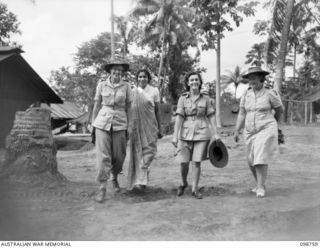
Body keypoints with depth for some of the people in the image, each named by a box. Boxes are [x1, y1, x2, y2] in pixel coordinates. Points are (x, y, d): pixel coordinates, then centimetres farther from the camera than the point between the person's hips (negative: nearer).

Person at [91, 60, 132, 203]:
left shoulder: (126, 86, 4)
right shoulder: (101, 85, 4)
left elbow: (128, 107, 8)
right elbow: (97, 105, 9)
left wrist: (129, 125, 3)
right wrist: (93, 123, 8)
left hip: (120, 123, 1)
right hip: (103, 122, -1)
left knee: (119, 156, 6)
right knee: (103, 156, -7)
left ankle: (114, 178, 35)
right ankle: (102, 188, 0)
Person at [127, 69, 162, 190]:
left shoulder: (154, 91, 4)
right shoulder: (133, 92, 6)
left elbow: (157, 110, 5)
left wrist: (159, 129, 4)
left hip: (150, 125, -1)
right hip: (136, 125, 1)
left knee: (149, 150, -8)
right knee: (137, 152, 2)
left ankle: (141, 180, -2)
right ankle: (138, 179, 12)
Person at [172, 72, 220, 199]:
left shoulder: (206, 99, 4)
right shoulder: (182, 99, 2)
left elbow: (211, 117, 7)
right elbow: (179, 117, -3)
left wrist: (215, 133, 2)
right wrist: (175, 135, -9)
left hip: (202, 133, 0)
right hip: (186, 134, 0)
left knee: (197, 162, -2)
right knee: (184, 162, 2)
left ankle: (195, 189, 14)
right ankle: (184, 183, 30)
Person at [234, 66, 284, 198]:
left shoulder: (270, 94, -7)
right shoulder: (246, 95, 4)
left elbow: (280, 111, 7)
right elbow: (241, 114, 4)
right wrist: (237, 131, -4)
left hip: (265, 130, -5)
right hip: (250, 132, 5)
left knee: (261, 158, -13)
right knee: (251, 161, 8)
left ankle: (260, 188, -2)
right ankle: (261, 184, 28)